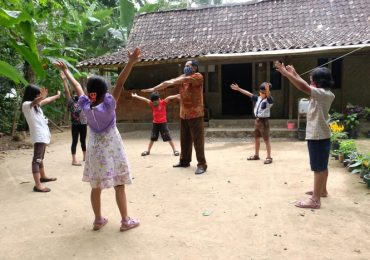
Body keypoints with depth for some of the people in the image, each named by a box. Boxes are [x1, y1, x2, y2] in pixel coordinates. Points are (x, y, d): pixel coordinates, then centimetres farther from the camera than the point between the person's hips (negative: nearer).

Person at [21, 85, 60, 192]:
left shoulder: (36, 104, 15)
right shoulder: (26, 105, -12)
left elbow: (46, 101, 32)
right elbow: (34, 102, -35)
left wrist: (57, 96, 44)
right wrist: (41, 97, -56)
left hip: (43, 135, 10)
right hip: (38, 136, -10)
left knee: (40, 158, 21)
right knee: (37, 159, -14)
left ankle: (43, 176, 35)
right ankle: (37, 185, -17)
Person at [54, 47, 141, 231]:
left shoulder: (85, 105, -8)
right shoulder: (108, 104, -18)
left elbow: (76, 86, 6)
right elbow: (120, 84, -28)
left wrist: (65, 70, 19)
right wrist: (131, 62, -37)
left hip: (95, 149, 4)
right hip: (111, 148, -4)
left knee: (96, 187, 12)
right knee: (119, 185, 3)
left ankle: (98, 220, 23)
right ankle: (126, 221, 10)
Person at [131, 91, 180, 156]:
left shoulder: (163, 102, -9)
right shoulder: (152, 104, 2)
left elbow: (169, 98, -25)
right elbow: (144, 99, 7)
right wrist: (136, 96, 13)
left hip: (163, 123, -4)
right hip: (155, 124, 4)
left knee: (168, 137, -3)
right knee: (152, 138, 14)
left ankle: (174, 150, 6)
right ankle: (148, 151, 27)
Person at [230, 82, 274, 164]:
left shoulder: (269, 100, -12)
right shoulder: (258, 98, 7)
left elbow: (268, 95, -34)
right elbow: (248, 94, 11)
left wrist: (267, 89, -55)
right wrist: (238, 89, 10)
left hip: (264, 121, -8)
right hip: (257, 120, 8)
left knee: (266, 140, -2)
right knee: (256, 138, 16)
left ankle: (269, 157, 6)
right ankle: (256, 155, 30)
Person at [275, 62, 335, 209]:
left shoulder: (324, 93, -18)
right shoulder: (321, 94, 9)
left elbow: (304, 87, -29)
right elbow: (306, 86, 22)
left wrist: (285, 72, -26)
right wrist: (294, 73, 23)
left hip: (318, 136, -10)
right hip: (319, 135, 10)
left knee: (318, 168, -6)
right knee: (322, 166, 20)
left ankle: (315, 200, 0)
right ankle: (322, 190, 34)